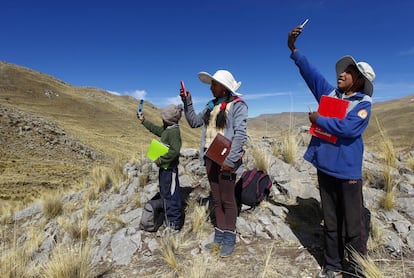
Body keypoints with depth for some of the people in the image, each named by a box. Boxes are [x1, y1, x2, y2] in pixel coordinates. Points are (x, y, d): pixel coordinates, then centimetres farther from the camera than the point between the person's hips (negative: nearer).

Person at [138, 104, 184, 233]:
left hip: (169, 168, -10)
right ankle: (170, 220, 31)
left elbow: (175, 151, -28)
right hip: (164, 167, 10)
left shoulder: (174, 131, -18)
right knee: (165, 194, 18)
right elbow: (155, 128, 30)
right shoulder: (166, 129, 11)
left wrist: (160, 160, -22)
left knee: (171, 195, -3)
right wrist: (143, 121, 35)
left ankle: (174, 225, 8)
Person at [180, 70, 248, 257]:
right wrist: (187, 102, 8)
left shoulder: (237, 104, -6)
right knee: (216, 199, 14)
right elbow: (194, 122, 20)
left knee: (227, 200, 3)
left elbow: (240, 134, -15)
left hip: (225, 158, -7)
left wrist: (230, 160, -22)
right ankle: (219, 237, 26)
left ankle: (229, 240, 18)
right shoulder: (212, 105, 14)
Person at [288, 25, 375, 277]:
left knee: (353, 225, 3)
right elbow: (310, 71, 9)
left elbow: (348, 128, -22)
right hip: (325, 165, 5)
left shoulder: (363, 103, -5)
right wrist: (293, 48, 3)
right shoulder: (329, 93, 10)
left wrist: (318, 120, -12)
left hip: (347, 170, -5)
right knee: (331, 222, 15)